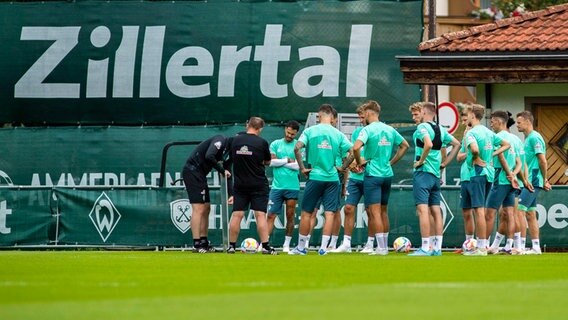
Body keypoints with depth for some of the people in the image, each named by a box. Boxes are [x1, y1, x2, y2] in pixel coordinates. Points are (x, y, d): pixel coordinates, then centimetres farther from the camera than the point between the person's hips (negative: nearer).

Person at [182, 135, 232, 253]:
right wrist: (222, 171, -17)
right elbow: (209, 156, -28)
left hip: (200, 175, 10)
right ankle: (197, 244, -12)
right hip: (192, 171, -10)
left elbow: (226, 174, 17)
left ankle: (204, 243, 16)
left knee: (206, 208, 11)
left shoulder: (228, 148, 16)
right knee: (198, 209, -11)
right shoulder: (220, 140, -12)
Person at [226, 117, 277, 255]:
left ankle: (231, 246, 7)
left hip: (239, 184, 3)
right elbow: (267, 162, 3)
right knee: (260, 215, -3)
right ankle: (265, 246, -6)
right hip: (259, 184, -3)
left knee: (236, 215, 5)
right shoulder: (262, 143, -9)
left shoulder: (235, 140, 0)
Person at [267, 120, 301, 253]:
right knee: (271, 215, -3)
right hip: (277, 186, 1)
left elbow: (298, 165, -7)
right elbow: (271, 162, -3)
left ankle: (286, 245, 11)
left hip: (292, 186, -1)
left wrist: (279, 162, -3)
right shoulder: (275, 144, 9)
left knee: (290, 216, 3)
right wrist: (287, 160, -4)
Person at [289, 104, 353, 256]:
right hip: (332, 178, 1)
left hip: (314, 176, -1)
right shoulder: (338, 134, 2)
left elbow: (297, 148, -14)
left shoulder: (310, 131, -1)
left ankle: (301, 247, 13)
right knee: (329, 213, 3)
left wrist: (302, 168, -6)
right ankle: (323, 247, -2)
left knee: (306, 213, 7)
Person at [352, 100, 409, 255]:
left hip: (373, 174, -7)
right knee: (383, 211, 16)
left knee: (375, 211, -5)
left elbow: (356, 147, -26)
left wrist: (359, 161, -8)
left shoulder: (368, 130, -11)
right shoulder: (390, 130, 9)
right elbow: (405, 145, 19)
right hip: (387, 174, 7)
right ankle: (385, 245, 19)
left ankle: (381, 248, -9)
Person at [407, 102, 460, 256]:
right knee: (436, 211, 8)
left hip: (422, 172, -8)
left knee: (423, 210, -10)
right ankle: (437, 248, 8)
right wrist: (444, 163, 18)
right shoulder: (440, 129, 14)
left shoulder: (422, 127, -10)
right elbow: (456, 144, 22)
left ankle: (425, 248, -15)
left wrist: (421, 161, -15)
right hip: (436, 174, 8)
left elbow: (428, 144, -28)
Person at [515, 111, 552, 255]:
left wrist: (545, 181, -11)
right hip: (528, 182, 10)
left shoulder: (534, 138, -12)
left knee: (519, 211, -14)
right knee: (530, 214, 9)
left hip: (532, 182, -10)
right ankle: (536, 247, 11)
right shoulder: (528, 139, 18)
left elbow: (543, 161, -16)